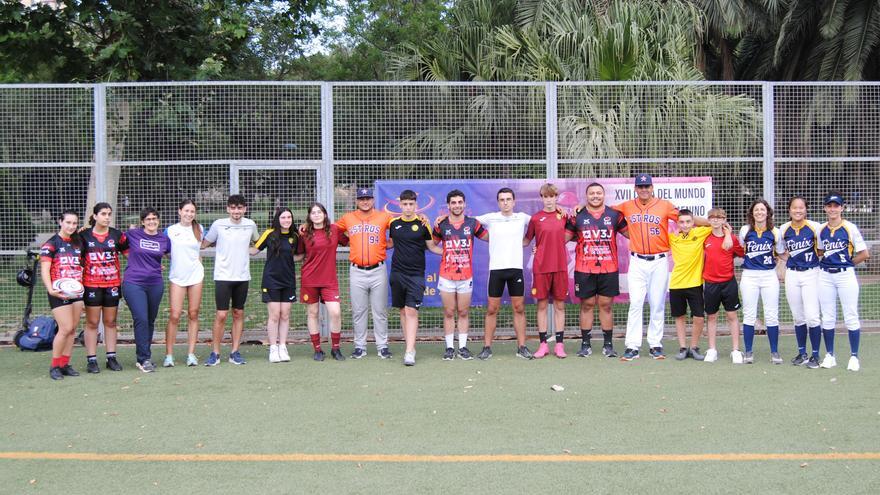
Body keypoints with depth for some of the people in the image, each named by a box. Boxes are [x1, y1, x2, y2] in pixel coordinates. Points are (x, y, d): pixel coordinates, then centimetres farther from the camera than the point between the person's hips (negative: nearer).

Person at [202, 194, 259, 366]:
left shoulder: (250, 225, 3)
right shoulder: (219, 224, -5)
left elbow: (257, 242, 23)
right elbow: (203, 244, 7)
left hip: (242, 276, 3)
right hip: (223, 276, -3)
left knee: (238, 314, 8)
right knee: (221, 315, -6)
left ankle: (235, 352, 15)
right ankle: (215, 353, 4)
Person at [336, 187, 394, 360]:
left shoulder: (384, 216, 3)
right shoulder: (348, 218, 8)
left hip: (378, 271, -1)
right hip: (357, 272, 1)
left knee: (380, 311, 3)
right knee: (358, 312, 6)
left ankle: (382, 346, 10)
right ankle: (360, 346, 13)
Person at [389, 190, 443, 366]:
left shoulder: (422, 224, -2)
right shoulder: (394, 223, 7)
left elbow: (432, 246, 6)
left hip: (416, 274, -3)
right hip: (397, 273, 4)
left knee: (412, 311, -11)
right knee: (403, 311, 8)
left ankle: (409, 352, -16)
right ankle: (410, 345, 18)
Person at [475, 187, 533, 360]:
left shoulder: (522, 218, 4)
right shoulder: (490, 218, 2)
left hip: (516, 268, 1)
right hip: (496, 268, -1)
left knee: (519, 308, 4)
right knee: (492, 309, 2)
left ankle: (522, 347, 11)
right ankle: (487, 347, 9)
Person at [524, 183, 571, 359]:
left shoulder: (564, 216, 5)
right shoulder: (535, 218, 2)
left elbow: (567, 236, 10)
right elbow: (526, 241, 9)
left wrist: (548, 246, 1)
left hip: (560, 266, 1)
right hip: (541, 267, -1)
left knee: (560, 305, 5)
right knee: (542, 305, 3)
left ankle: (559, 344, 10)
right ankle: (543, 344, 9)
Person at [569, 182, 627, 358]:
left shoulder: (614, 215, 7)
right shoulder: (578, 216, 5)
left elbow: (631, 234, 13)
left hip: (609, 269, 0)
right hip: (584, 270, 0)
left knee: (606, 305, 4)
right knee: (586, 305, 4)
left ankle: (608, 344, 10)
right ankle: (585, 344, 10)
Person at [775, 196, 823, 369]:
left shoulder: (815, 227, -9)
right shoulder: (783, 229, 2)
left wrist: (813, 258, -6)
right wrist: (793, 260, 4)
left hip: (811, 274, -3)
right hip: (792, 275, 4)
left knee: (812, 316, -10)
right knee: (798, 317, 10)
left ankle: (815, 355, 1)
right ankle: (802, 353, 22)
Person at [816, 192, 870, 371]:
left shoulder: (850, 228, -7)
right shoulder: (821, 229, 7)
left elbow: (865, 254, -7)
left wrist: (848, 262, 0)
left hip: (846, 275, -4)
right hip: (825, 276, 4)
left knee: (851, 316, -1)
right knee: (827, 317, 8)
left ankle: (854, 356, 6)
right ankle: (829, 356, 17)